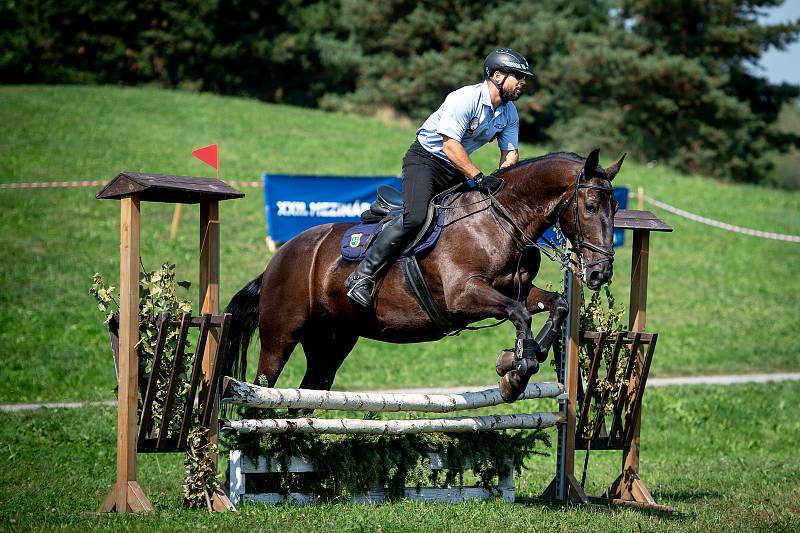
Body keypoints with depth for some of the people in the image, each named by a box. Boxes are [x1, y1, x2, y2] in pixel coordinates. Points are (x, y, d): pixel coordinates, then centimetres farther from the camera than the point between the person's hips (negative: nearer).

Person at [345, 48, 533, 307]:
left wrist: (500, 179, -12)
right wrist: (480, 178, -33)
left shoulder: (509, 113, 3)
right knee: (414, 218, -27)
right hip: (425, 158, -9)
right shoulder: (465, 98, -22)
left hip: (455, 169, 9)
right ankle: (362, 277, -23)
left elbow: (510, 152, 8)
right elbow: (450, 144, -29)